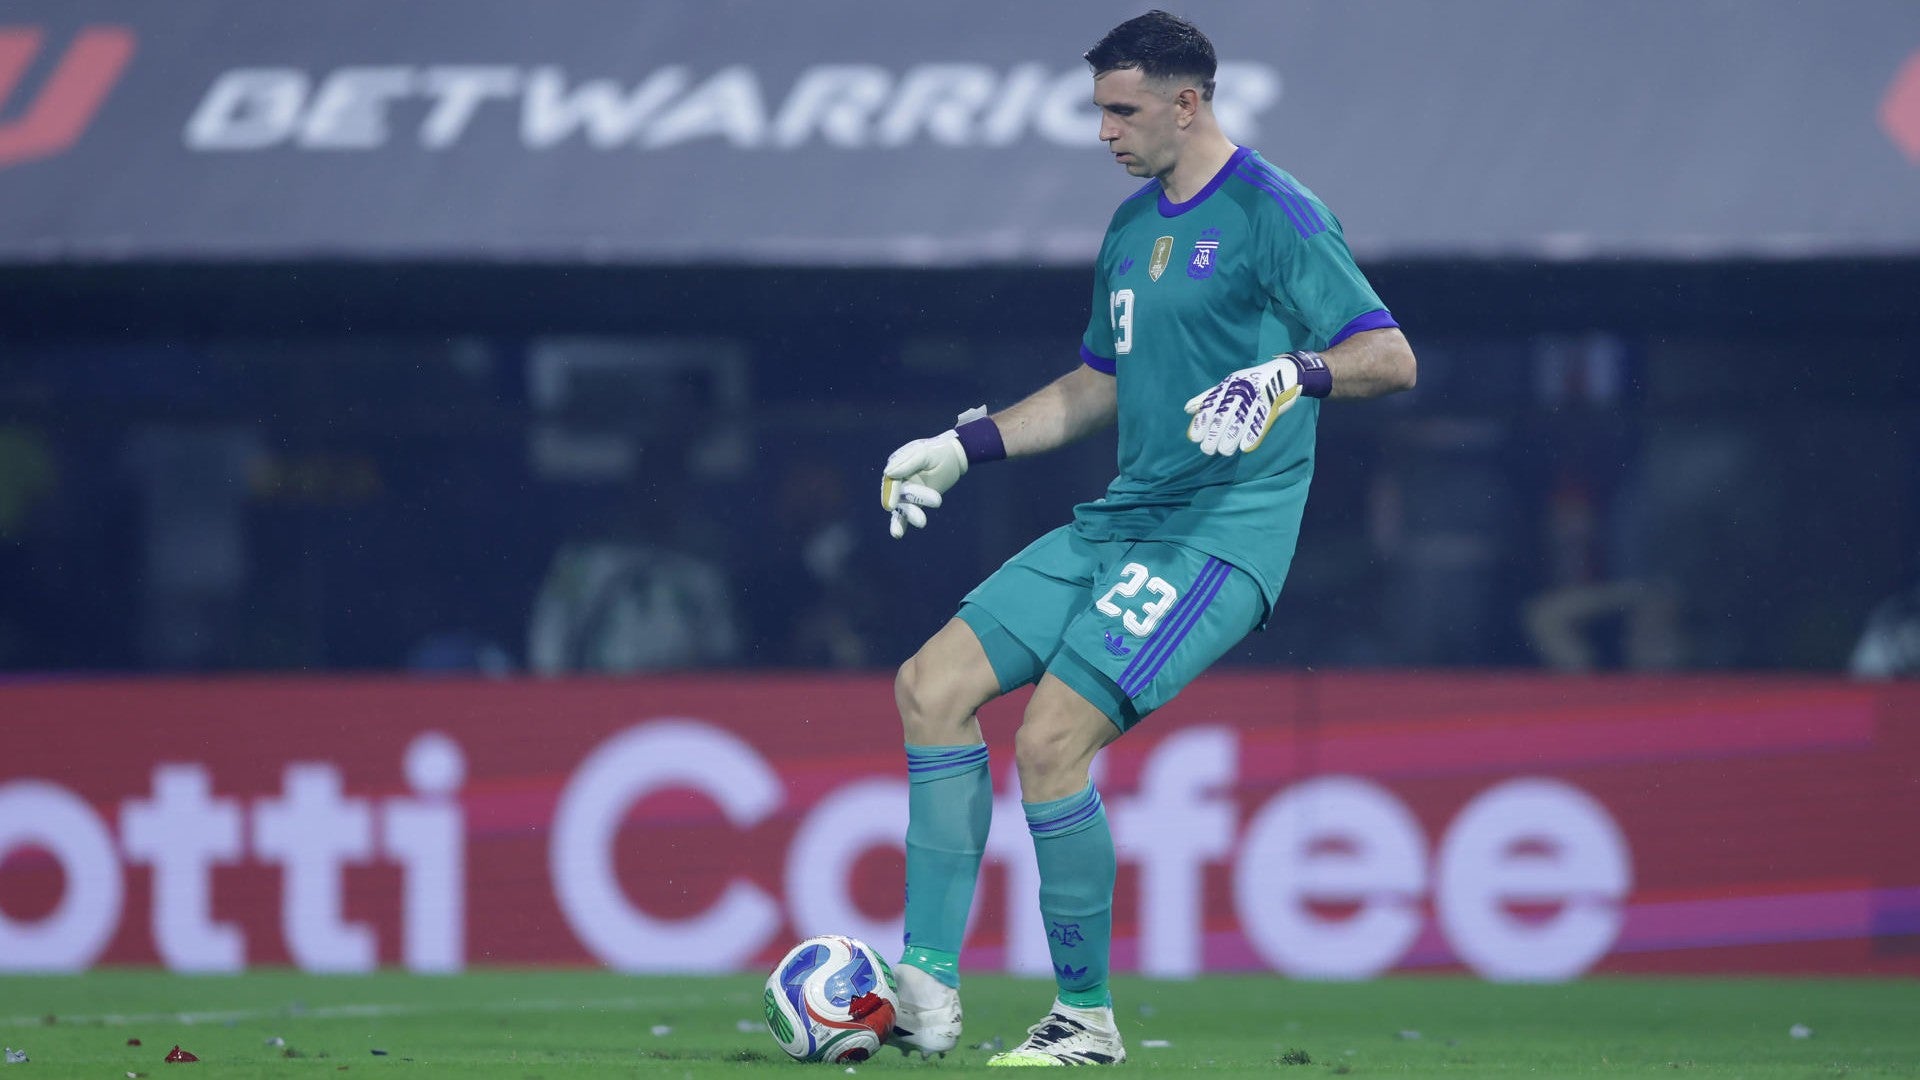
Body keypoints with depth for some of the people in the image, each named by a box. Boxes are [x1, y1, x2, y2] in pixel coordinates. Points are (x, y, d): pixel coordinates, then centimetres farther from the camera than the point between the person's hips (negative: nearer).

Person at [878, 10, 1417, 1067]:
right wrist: (962, 446, 23)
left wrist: (1288, 375, -35)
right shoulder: (1132, 227, 16)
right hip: (1121, 520, 9)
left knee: (1050, 742, -19)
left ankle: (1085, 1018, -4)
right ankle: (927, 989, -3)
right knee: (931, 685, -2)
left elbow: (1390, 356, -17)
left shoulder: (1271, 215, -10)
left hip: (1223, 534, -9)